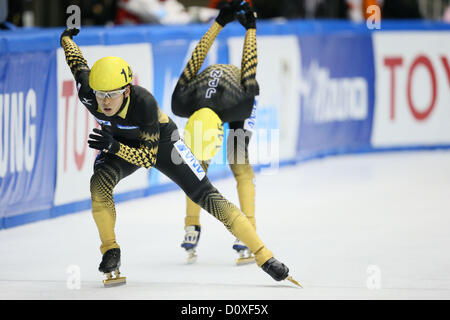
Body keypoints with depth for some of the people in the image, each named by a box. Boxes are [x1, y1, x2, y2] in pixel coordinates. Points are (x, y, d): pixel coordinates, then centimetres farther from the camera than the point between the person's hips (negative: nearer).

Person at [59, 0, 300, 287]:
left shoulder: (144, 102, -41)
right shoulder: (87, 93, -31)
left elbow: (149, 157, -34)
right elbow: (77, 63, -8)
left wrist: (114, 147, -50)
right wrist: (66, 37, 12)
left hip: (159, 142, -3)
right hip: (118, 144, 3)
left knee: (206, 196, -9)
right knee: (100, 182, -29)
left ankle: (264, 256, -5)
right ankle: (111, 253, -10)